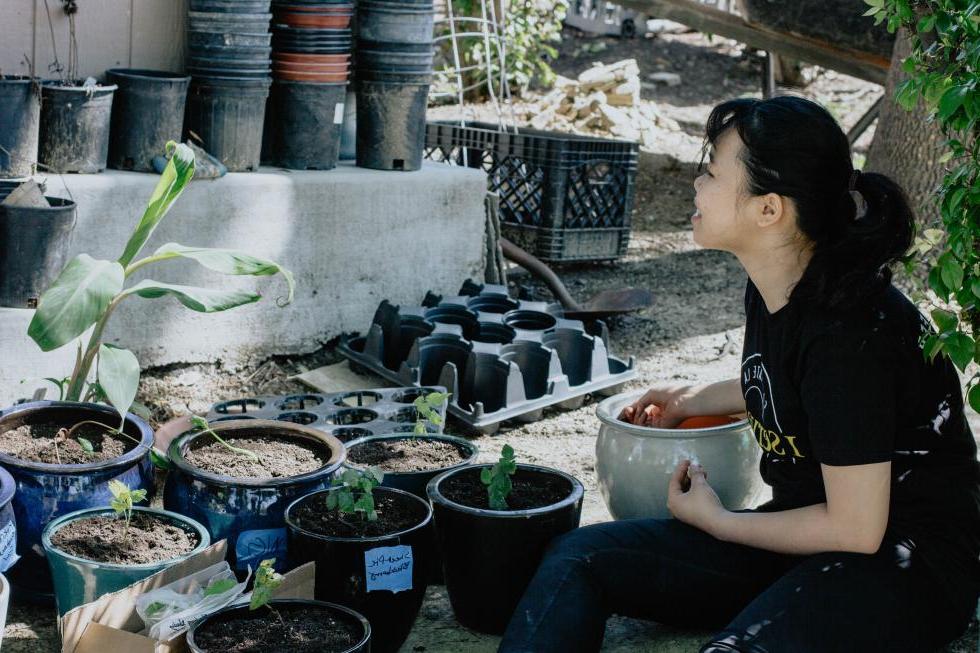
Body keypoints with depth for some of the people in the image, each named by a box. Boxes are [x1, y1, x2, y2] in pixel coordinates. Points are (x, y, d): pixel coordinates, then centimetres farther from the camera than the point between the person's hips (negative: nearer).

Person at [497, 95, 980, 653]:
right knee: (576, 559, -6)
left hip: (912, 563, -9)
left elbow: (856, 528, -20)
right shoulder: (772, 288, 2)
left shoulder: (848, 326, -24)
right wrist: (694, 400, 24)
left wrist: (714, 520, -8)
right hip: (809, 534, 9)